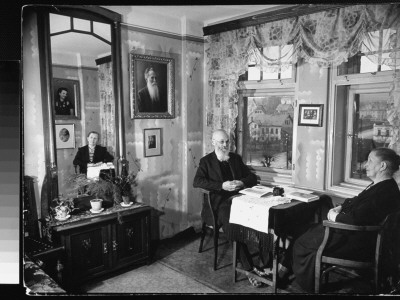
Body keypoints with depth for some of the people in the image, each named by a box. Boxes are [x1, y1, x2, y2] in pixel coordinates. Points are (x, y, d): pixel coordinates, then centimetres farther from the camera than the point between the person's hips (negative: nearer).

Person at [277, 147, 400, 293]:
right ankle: (284, 270, 16)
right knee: (304, 232, 8)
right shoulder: (379, 185, 8)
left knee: (301, 243, -1)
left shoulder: (385, 192, -25)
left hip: (357, 243, -10)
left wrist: (335, 216, -14)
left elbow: (356, 219, -30)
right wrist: (340, 208, 2)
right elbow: (356, 202, 19)